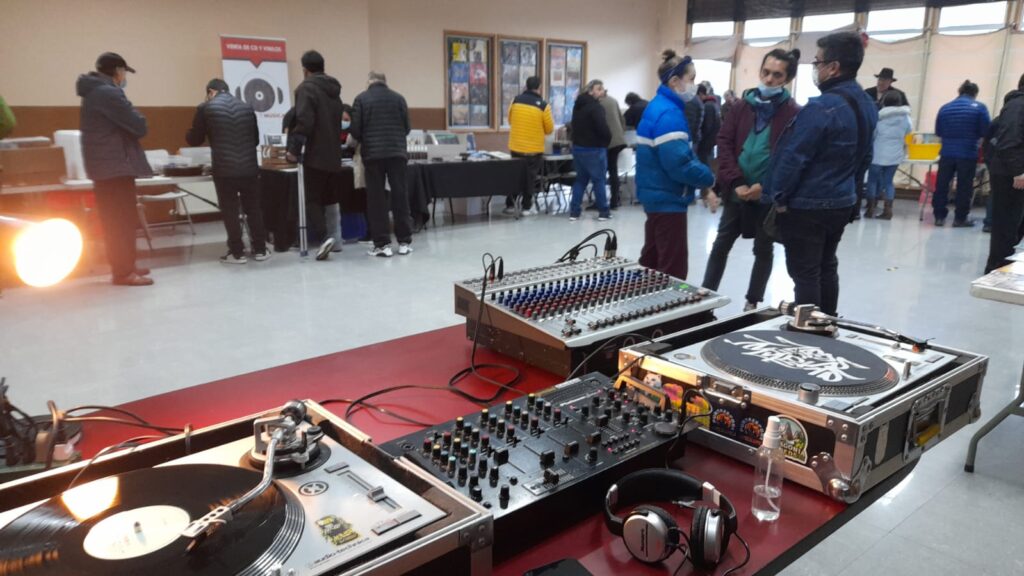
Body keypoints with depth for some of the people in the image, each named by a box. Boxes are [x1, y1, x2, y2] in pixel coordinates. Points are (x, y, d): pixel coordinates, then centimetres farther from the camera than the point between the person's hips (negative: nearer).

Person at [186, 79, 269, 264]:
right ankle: (260, 249, 17)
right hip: (249, 167, 3)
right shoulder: (247, 107, 11)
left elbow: (195, 140, 7)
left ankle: (237, 252, 9)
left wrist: (188, 133, 28)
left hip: (224, 169, -3)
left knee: (230, 211, 6)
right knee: (253, 209, 12)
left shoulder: (205, 108, 0)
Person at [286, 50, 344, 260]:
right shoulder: (334, 90, 16)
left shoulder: (306, 88, -8)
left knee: (312, 199, -1)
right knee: (328, 199, 13)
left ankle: (323, 236, -16)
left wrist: (294, 148, -13)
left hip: (316, 155, -7)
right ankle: (326, 236, 16)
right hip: (334, 154, 7)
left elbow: (304, 122, -19)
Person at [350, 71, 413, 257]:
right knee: (400, 197, 7)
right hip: (397, 153, 2)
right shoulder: (399, 98, 8)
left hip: (373, 155, -2)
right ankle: (405, 242, 10)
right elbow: (407, 128, 8)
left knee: (376, 200, 3)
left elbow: (355, 130, -1)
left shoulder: (361, 99, 2)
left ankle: (382, 244, 1)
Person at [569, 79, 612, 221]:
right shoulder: (595, 106, -17)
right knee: (599, 180, 2)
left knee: (580, 179, 13)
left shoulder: (578, 104, 12)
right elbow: (603, 128, -24)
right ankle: (603, 212, 7)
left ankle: (574, 212, 9)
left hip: (578, 147, 8)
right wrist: (607, 140, -6)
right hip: (594, 149, -8)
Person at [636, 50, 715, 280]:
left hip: (657, 196, 10)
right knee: (673, 269, -4)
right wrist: (710, 178, -13)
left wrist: (703, 173, 6)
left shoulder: (658, 106, 12)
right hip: (667, 200, -10)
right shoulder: (669, 114, -20)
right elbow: (678, 164, -27)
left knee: (652, 261, 20)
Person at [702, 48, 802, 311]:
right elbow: (724, 143, -1)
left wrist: (766, 186, -20)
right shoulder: (741, 106, 4)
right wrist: (736, 182, -12)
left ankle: (752, 303, 23)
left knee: (764, 250, 11)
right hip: (737, 192, 3)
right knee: (721, 245, 10)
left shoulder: (794, 113, -6)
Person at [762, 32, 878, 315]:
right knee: (827, 268, 19)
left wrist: (778, 197, -9)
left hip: (806, 206, -9)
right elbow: (865, 157, 15)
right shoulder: (868, 106, 7)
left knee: (805, 274, 0)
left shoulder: (821, 107, -22)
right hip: (841, 203, 9)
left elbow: (793, 157, -20)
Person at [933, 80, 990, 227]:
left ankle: (939, 216, 12)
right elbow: (986, 131, -5)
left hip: (947, 153, 2)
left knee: (942, 185, 9)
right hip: (968, 154, -2)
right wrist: (972, 135, 14)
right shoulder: (979, 108, -3)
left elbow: (938, 132, 7)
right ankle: (960, 218, 12)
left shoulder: (945, 108, 6)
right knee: (964, 187, 6)